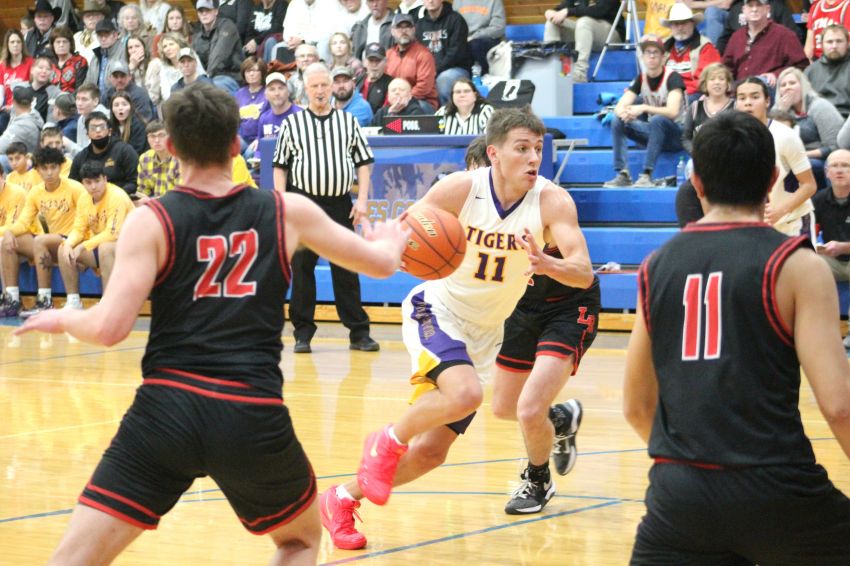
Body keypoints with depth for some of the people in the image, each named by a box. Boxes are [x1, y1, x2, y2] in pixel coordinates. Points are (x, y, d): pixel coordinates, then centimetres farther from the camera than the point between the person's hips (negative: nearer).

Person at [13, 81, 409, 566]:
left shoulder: (151, 222, 0)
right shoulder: (288, 212, 7)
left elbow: (110, 328, -9)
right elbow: (381, 263, 19)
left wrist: (62, 319, 12)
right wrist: (392, 239, 43)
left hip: (167, 410, -1)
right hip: (254, 417, 2)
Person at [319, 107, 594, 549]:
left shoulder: (552, 202, -16)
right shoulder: (460, 188, -19)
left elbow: (583, 273, -25)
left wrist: (545, 263, -47)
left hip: (484, 334, 4)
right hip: (436, 312, -4)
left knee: (431, 452, 5)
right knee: (465, 394, -34)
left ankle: (343, 499, 27)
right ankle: (388, 442, -6)